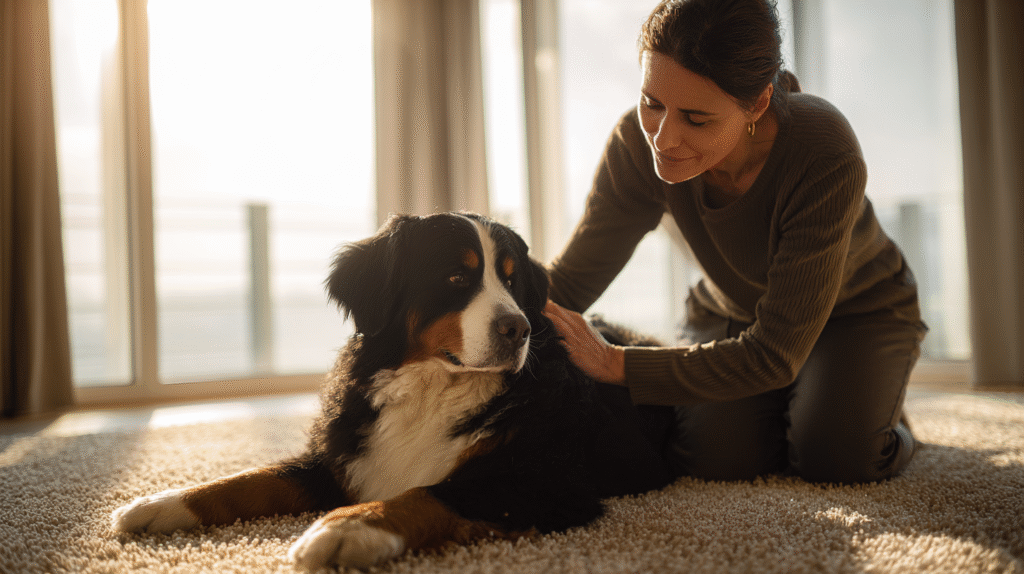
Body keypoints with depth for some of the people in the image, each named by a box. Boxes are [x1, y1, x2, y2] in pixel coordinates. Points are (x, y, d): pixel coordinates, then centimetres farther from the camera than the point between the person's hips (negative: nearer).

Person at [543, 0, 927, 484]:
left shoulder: (827, 159, -38)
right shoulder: (641, 142, -27)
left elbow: (775, 353, -37)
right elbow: (569, 280, -18)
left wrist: (617, 365, -39)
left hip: (856, 312, -2)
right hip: (730, 316, 3)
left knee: (837, 457, -27)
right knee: (711, 457, -22)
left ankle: (876, 409, 9)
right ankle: (787, 411, 13)